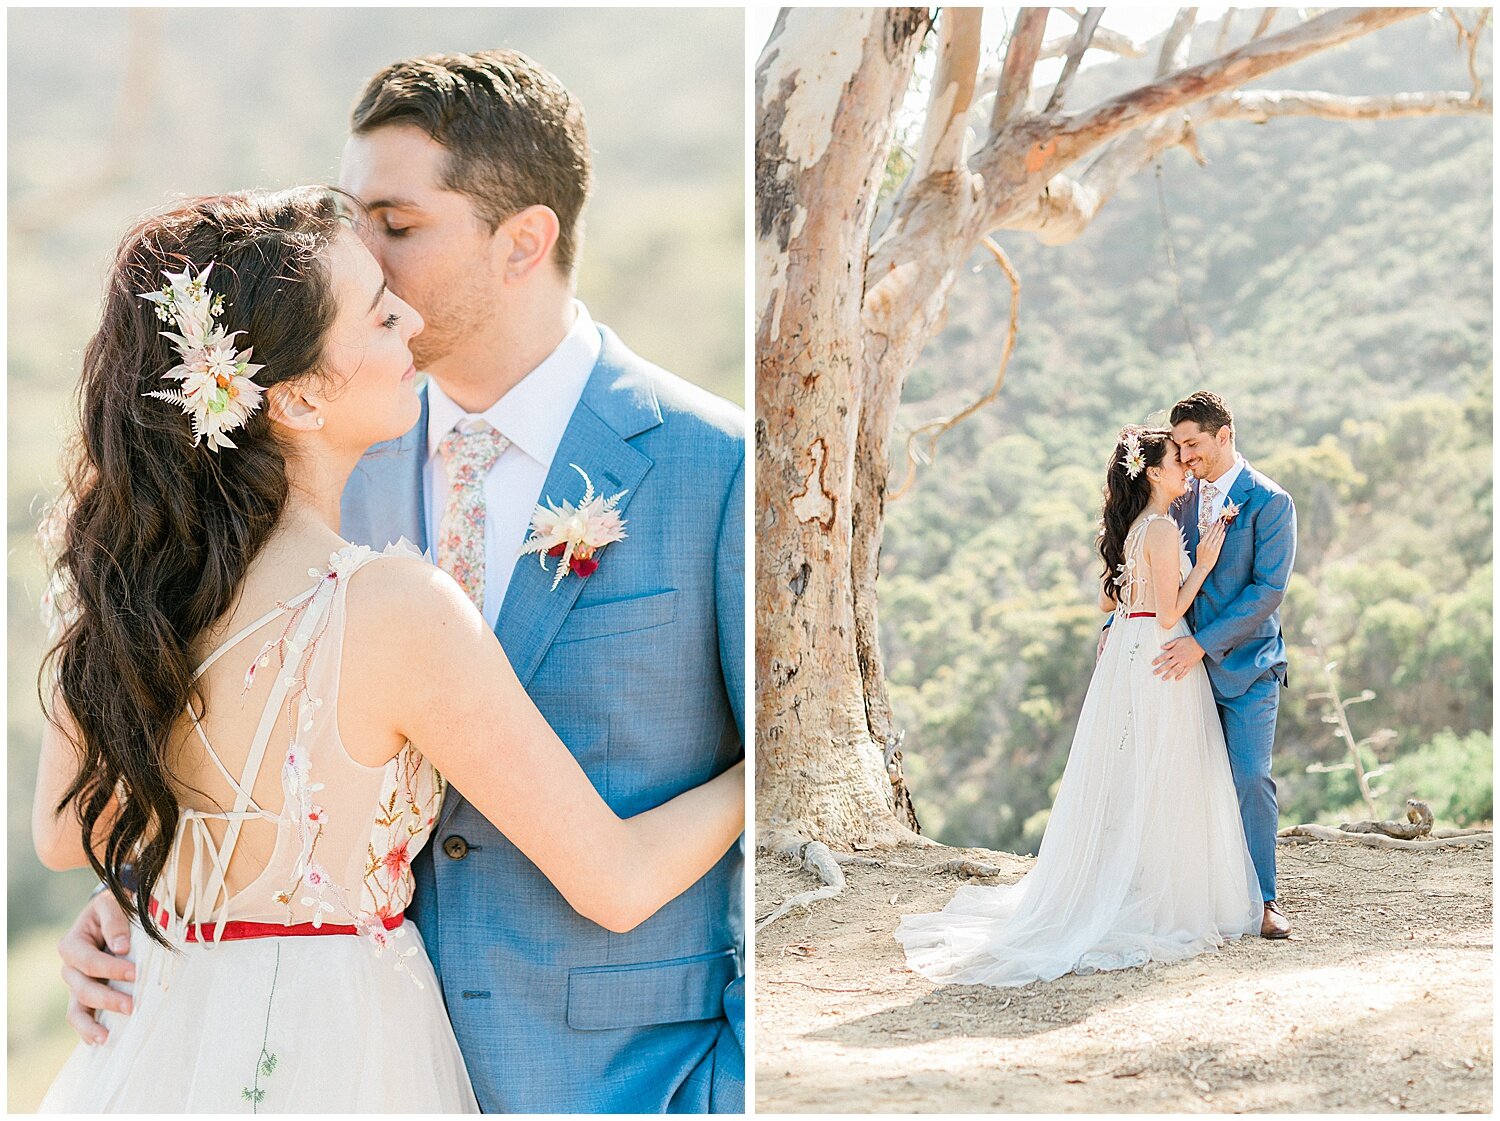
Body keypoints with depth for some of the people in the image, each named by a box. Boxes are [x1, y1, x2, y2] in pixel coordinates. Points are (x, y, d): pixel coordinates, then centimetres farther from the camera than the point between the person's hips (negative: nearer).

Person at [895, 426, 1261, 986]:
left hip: (1125, 654, 9)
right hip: (1160, 663, -9)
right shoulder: (1163, 529, -16)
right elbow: (1169, 614, -18)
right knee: (1159, 782, -3)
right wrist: (1203, 565, -13)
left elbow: (1108, 599, 18)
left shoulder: (1131, 527, 12)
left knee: (1124, 778, 13)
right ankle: (1161, 904, 3)